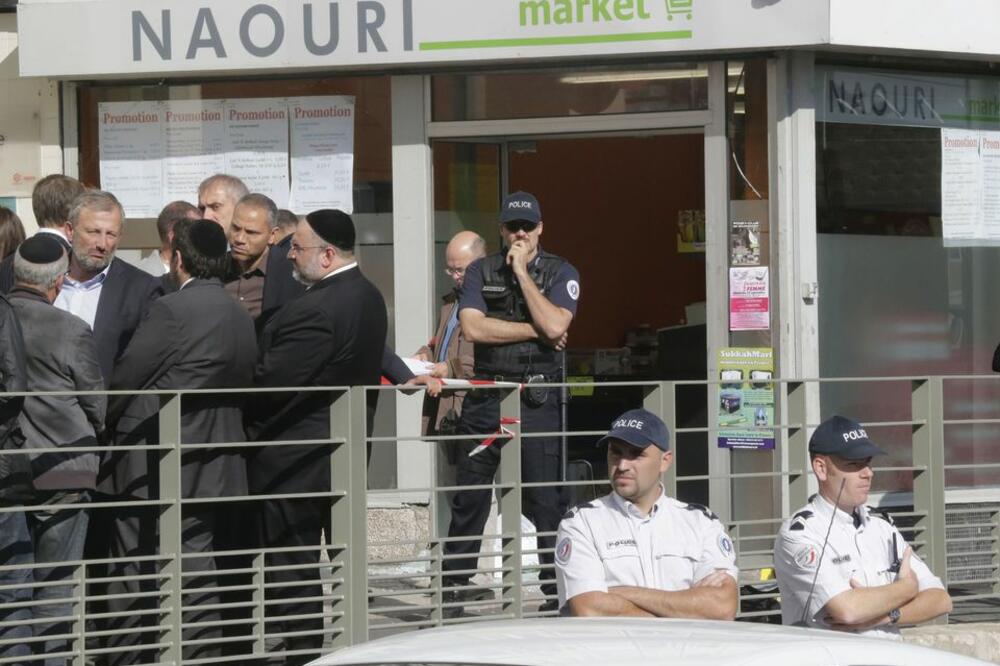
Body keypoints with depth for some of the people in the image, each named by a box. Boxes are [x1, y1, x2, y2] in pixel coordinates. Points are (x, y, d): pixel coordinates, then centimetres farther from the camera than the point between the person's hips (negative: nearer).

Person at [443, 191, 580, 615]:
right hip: (486, 395, 2)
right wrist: (534, 330, -8)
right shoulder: (481, 272, 10)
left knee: (546, 499, -3)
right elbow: (473, 327, -6)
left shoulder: (560, 273, 5)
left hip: (538, 399, -2)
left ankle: (559, 589, 3)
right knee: (469, 496, 6)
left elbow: (554, 325, -13)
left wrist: (522, 272, -8)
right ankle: (454, 586, 14)